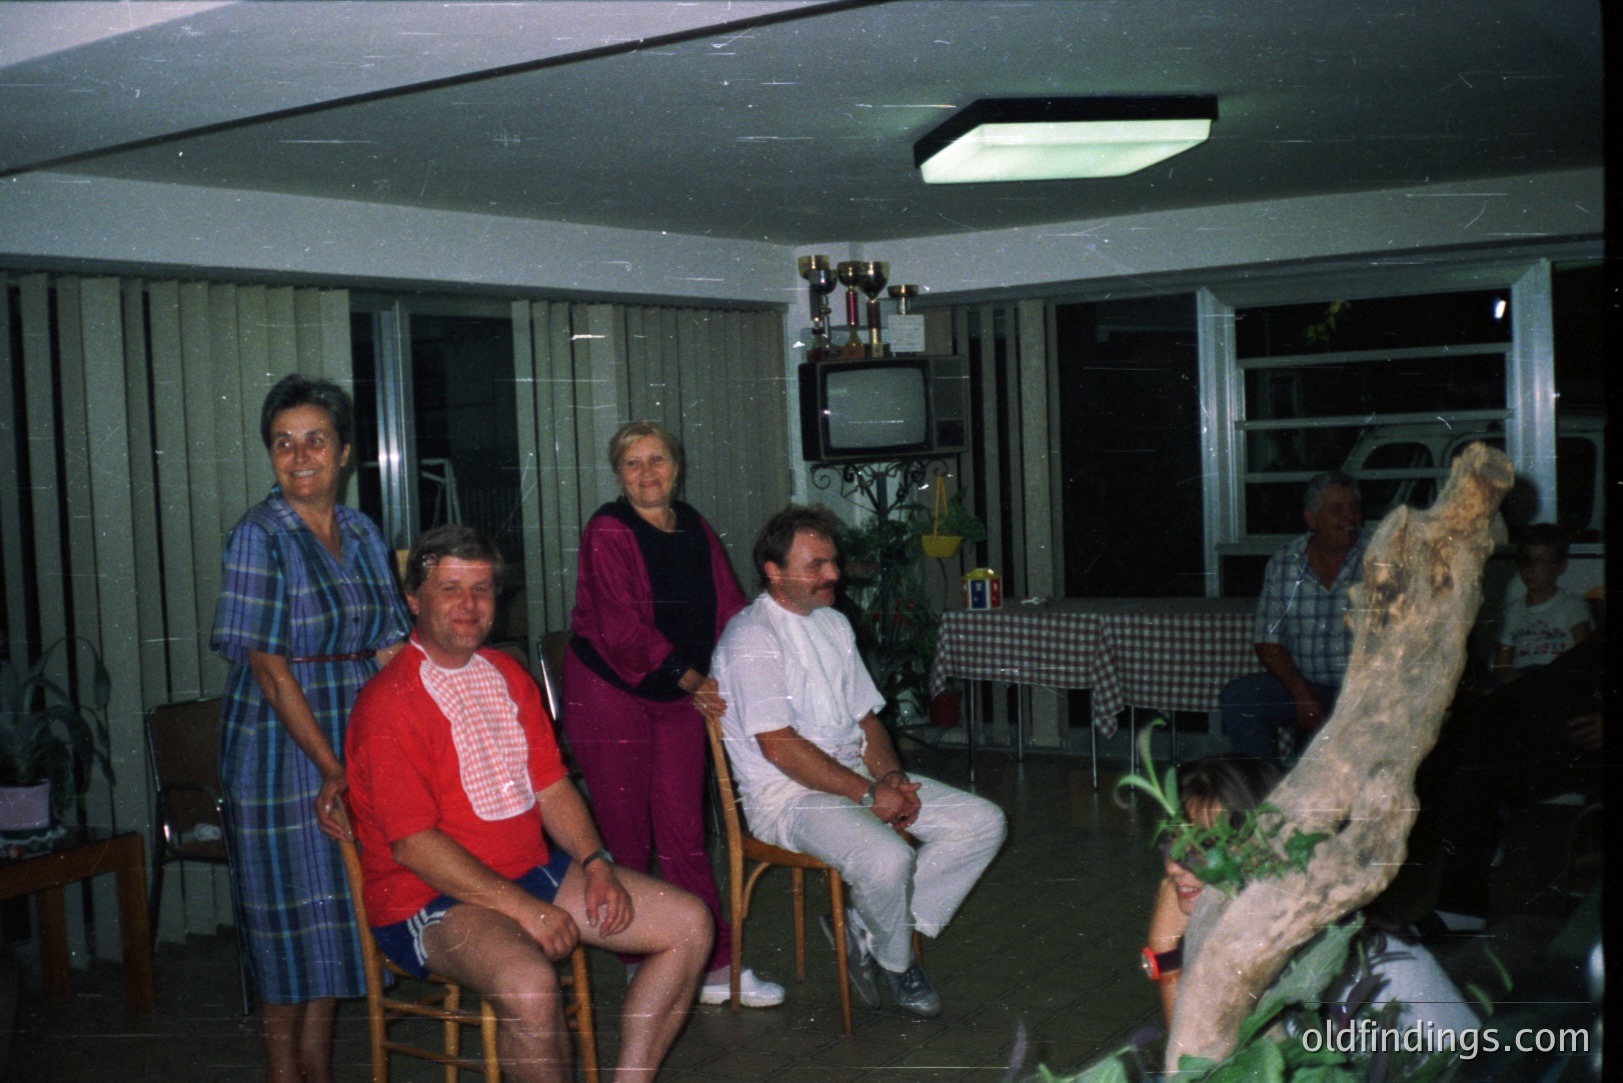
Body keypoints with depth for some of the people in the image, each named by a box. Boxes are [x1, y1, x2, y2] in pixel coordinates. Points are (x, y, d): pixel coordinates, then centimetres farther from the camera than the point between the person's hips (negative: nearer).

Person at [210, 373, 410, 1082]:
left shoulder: (361, 533, 7)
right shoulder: (259, 537, -11)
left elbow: (388, 648, 7)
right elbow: (271, 671, -16)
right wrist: (331, 766, -17)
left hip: (353, 746, 6)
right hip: (280, 751, -6)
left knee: (335, 920, 13)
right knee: (290, 925, 3)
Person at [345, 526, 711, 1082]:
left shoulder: (507, 675, 13)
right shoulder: (390, 703, -14)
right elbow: (412, 846, -18)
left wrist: (595, 863, -3)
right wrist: (523, 909, -20)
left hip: (535, 869, 8)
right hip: (431, 899, -8)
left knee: (688, 923, -1)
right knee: (529, 981, -37)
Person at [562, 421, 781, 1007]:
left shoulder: (695, 530, 10)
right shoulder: (608, 533, -10)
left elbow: (727, 608, 10)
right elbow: (623, 630, -17)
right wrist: (690, 680, -15)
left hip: (681, 694, 5)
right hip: (610, 693, -5)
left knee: (685, 833, 6)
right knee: (625, 837, 0)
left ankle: (715, 965, 10)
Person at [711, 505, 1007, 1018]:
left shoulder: (834, 624, 15)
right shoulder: (751, 638, -13)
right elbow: (779, 746, -20)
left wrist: (892, 777, -4)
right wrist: (867, 793, -19)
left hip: (857, 777, 9)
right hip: (788, 796, -9)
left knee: (983, 822, -3)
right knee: (887, 858, -34)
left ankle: (865, 931, -1)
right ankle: (896, 962, 0)